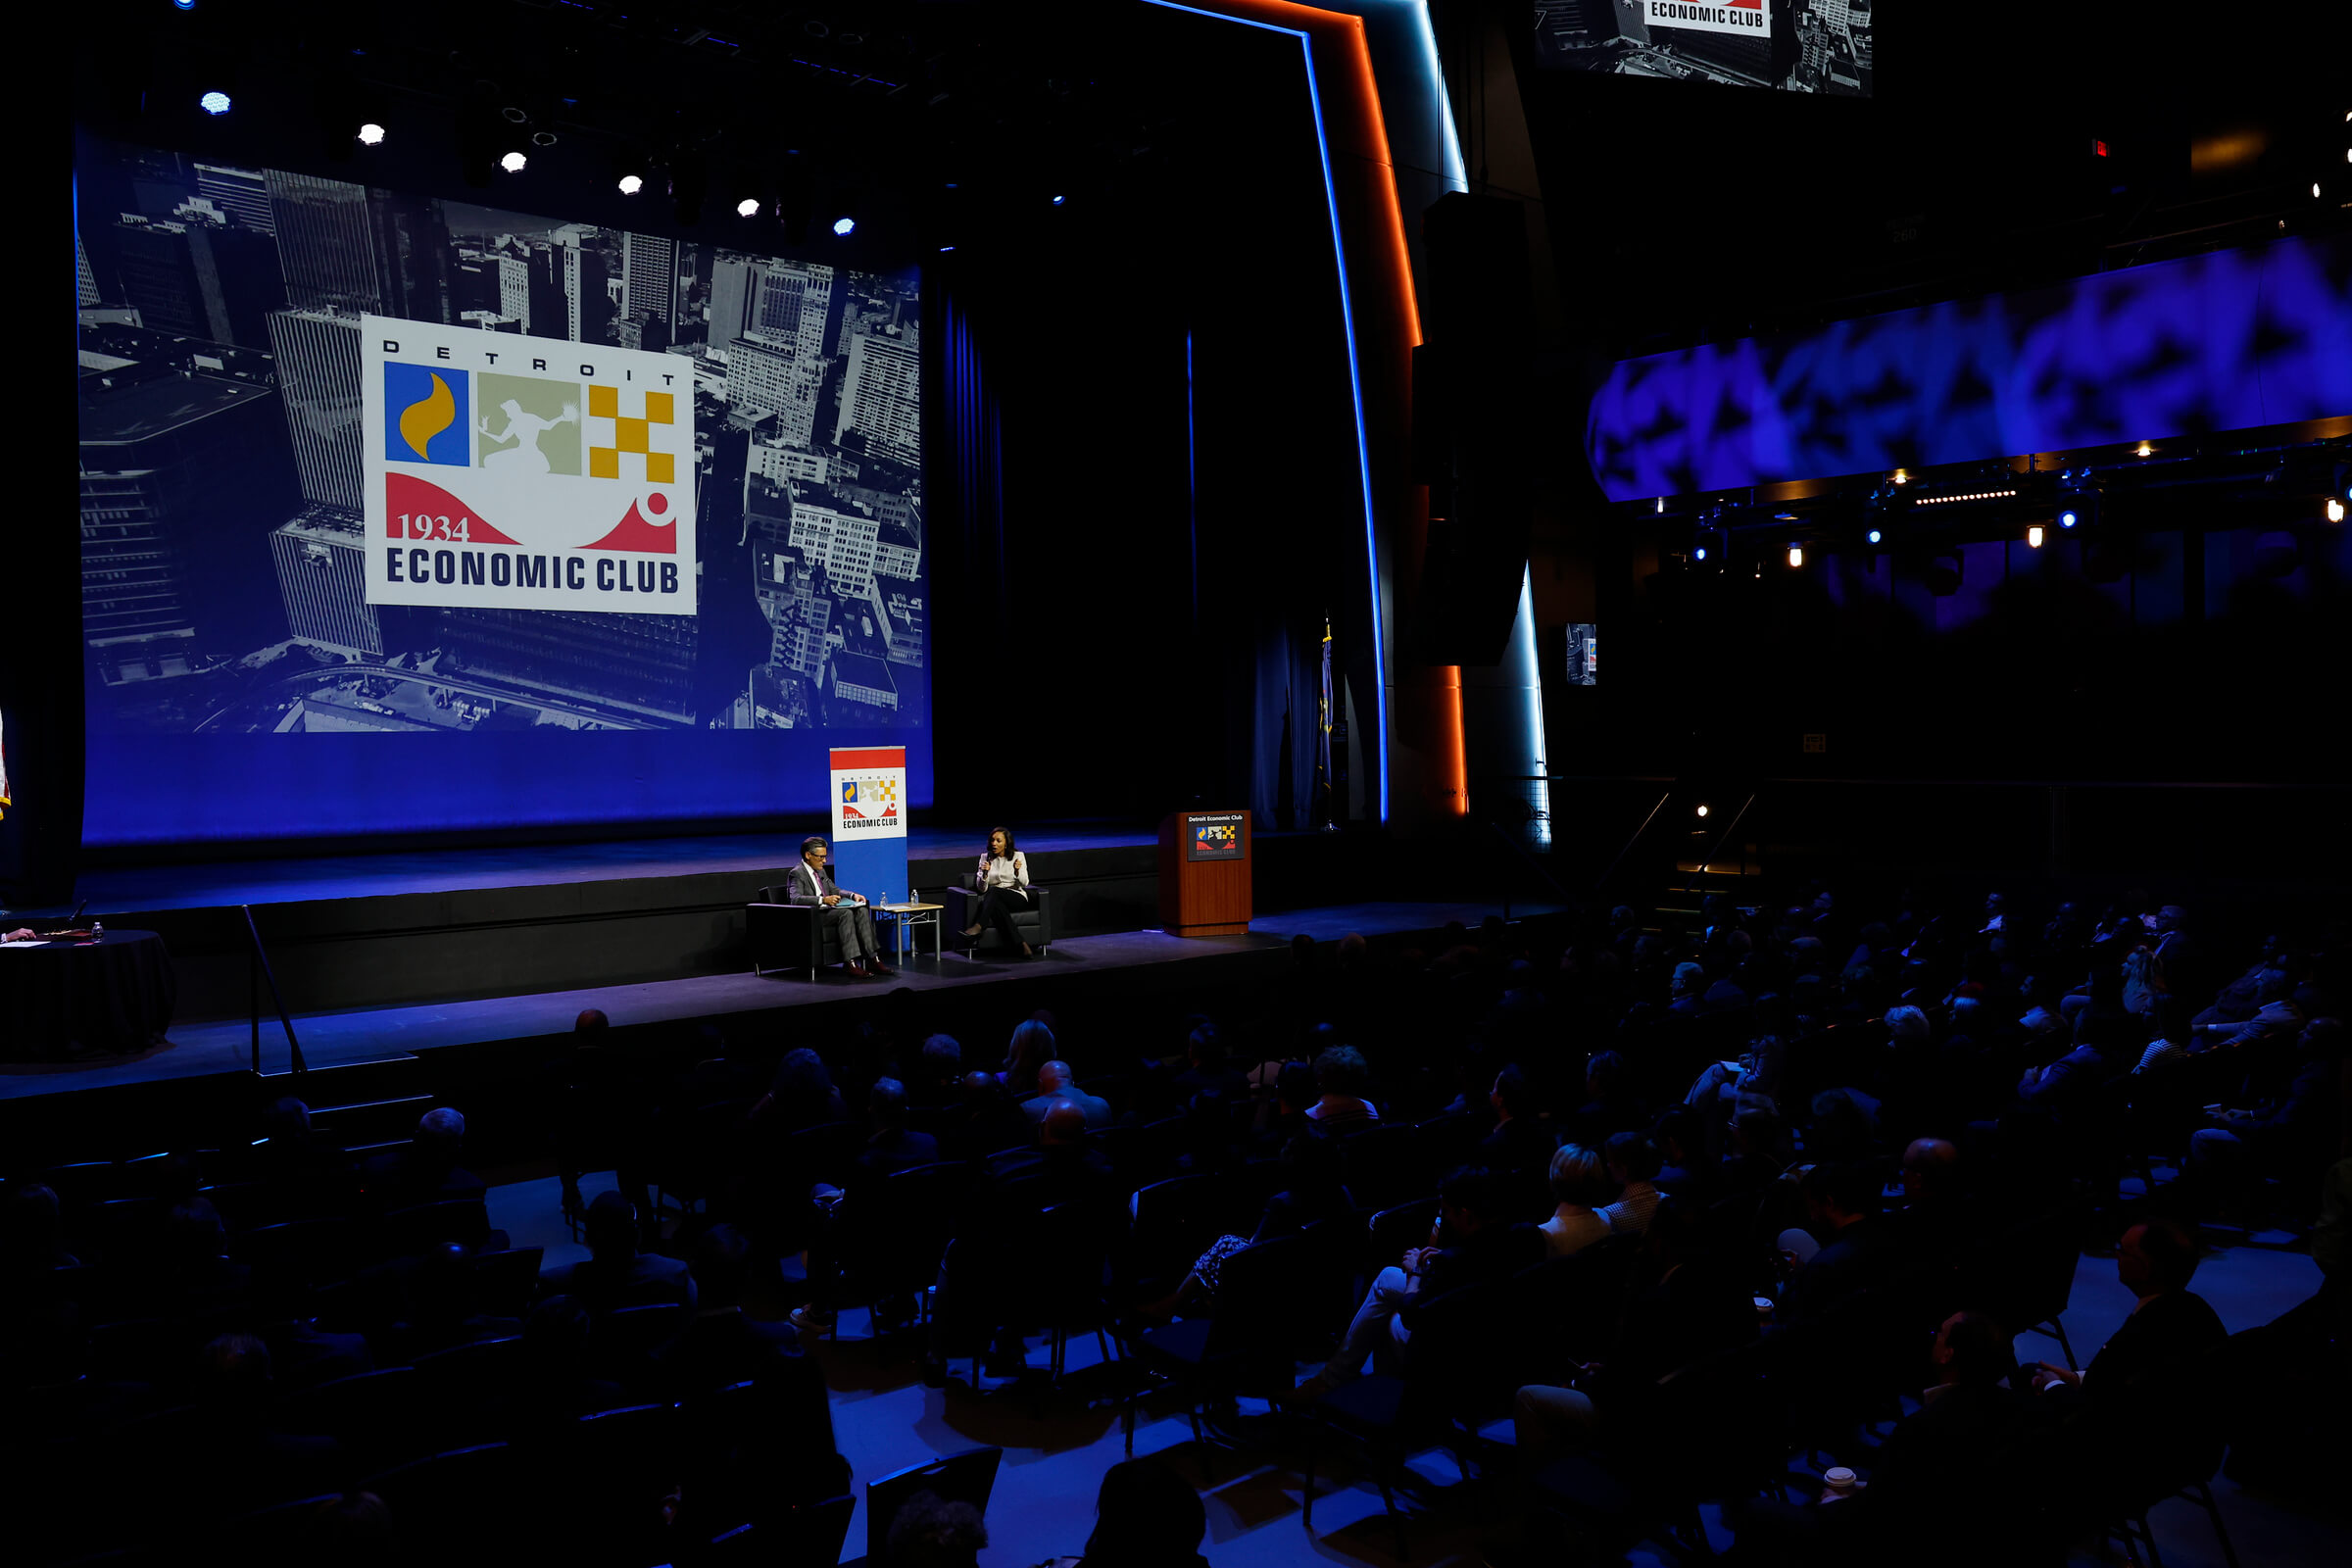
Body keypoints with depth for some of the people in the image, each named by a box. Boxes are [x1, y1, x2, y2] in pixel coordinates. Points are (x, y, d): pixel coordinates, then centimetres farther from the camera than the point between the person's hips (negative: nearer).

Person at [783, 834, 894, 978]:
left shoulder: (821, 871, 21)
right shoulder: (797, 873, -7)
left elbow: (835, 890, 27)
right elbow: (796, 899, -23)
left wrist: (853, 895, 5)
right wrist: (823, 900, -34)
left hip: (827, 910, 8)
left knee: (862, 910, -16)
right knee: (846, 913, -32)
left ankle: (873, 959, -23)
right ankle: (851, 963, -36)